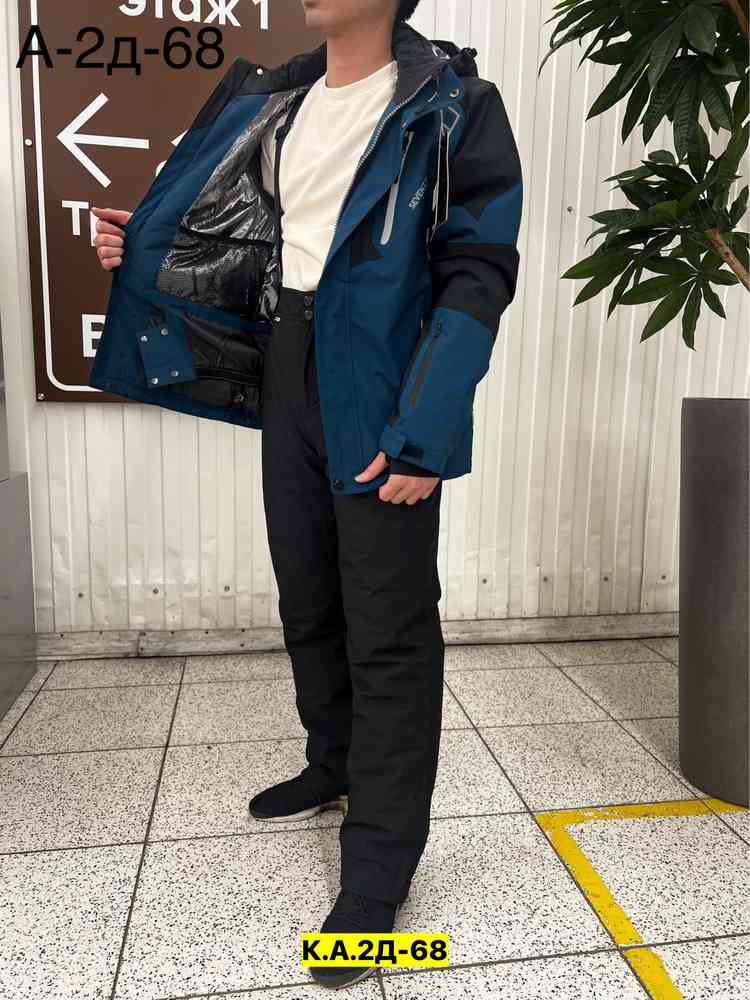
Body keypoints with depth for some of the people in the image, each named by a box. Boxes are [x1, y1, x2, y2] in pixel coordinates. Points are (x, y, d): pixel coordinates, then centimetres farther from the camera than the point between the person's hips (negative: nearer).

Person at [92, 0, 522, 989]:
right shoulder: (284, 111, 18)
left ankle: (379, 865, 12)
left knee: (388, 628, -3)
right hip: (289, 373, 7)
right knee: (307, 598, 15)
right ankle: (334, 768, 38)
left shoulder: (454, 101, -2)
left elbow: (480, 272, -11)